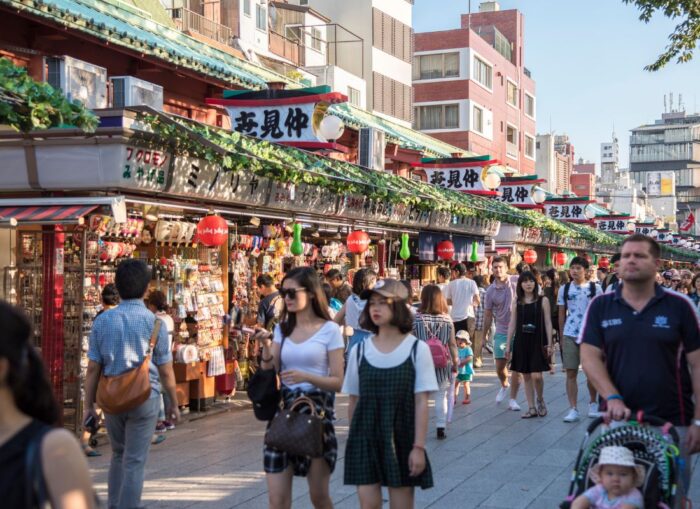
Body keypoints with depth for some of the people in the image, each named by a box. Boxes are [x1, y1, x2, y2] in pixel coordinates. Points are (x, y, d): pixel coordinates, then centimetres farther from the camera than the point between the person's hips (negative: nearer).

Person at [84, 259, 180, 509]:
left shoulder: (103, 320, -2)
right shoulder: (154, 322, -9)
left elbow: (93, 368, -1)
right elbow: (165, 371, -4)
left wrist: (89, 404, 9)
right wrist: (173, 403, 8)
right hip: (145, 398, -3)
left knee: (119, 455, 22)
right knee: (134, 462, 4)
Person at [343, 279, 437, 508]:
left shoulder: (417, 349, -5)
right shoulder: (359, 351, 2)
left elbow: (421, 402, -7)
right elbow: (353, 401, 9)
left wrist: (419, 447, -10)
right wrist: (354, 438, 8)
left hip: (402, 439, -2)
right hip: (366, 438, 2)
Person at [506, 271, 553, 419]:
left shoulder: (543, 301, 0)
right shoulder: (517, 302, 7)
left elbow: (548, 323, -2)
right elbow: (512, 324, 9)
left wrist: (549, 344, -7)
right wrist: (508, 345, 6)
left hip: (537, 342, -3)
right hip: (521, 342, 3)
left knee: (536, 376, -11)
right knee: (526, 376, 5)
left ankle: (540, 400, 17)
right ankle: (532, 408, 13)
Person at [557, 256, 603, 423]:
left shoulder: (595, 288, 0)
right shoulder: (564, 289, 6)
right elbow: (562, 314, 11)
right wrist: (562, 336, 10)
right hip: (570, 336, 1)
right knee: (571, 373, -1)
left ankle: (593, 403, 27)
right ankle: (573, 409, 1)